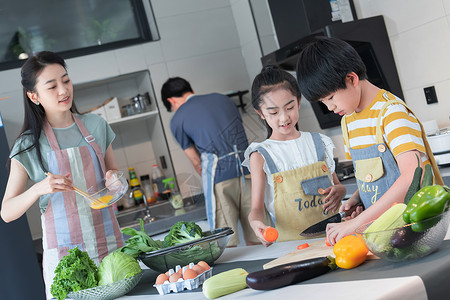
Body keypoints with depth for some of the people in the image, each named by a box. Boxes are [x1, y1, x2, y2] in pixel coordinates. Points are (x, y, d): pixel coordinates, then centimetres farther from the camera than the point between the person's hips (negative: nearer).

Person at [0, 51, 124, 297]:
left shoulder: (95, 125, 4)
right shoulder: (29, 145, -4)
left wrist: (114, 178, -4)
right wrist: (39, 188, -22)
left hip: (109, 243, 3)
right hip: (65, 254, -3)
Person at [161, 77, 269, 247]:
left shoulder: (177, 120, 8)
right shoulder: (221, 98, 22)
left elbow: (196, 162, 13)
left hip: (220, 175, -4)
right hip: (247, 169, 5)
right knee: (255, 239, 9)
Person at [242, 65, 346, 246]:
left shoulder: (319, 143, 12)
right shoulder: (261, 156, 1)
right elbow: (256, 208, -2)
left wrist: (338, 191, -2)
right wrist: (256, 222, -25)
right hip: (292, 243, -3)